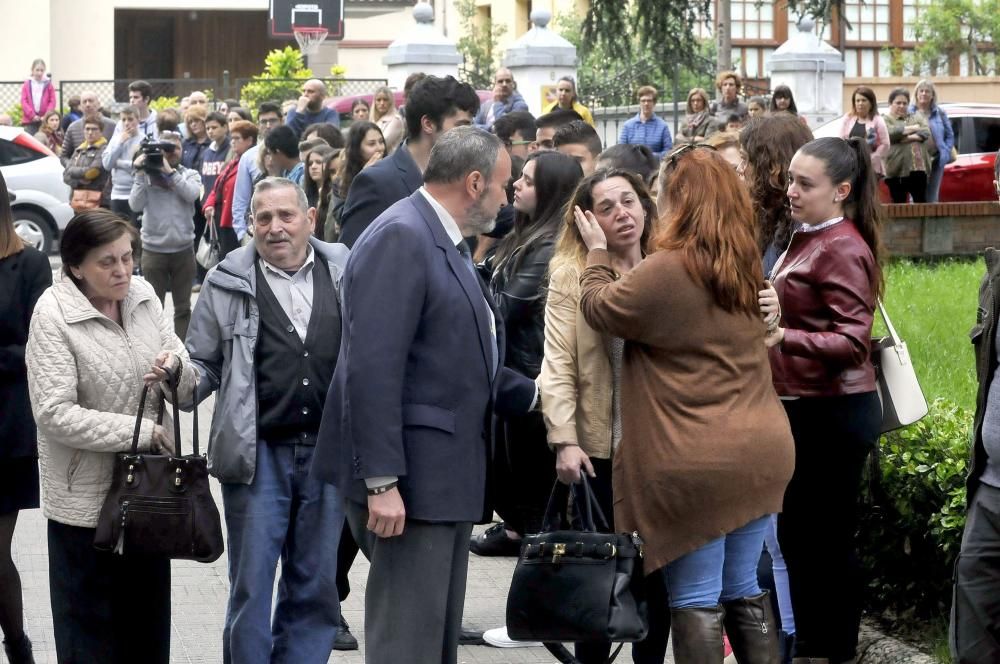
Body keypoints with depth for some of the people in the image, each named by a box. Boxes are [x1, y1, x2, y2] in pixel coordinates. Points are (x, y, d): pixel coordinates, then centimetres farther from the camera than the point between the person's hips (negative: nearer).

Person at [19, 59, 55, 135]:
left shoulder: (48, 85, 3)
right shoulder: (27, 85, 5)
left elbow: (52, 101, 0)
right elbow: (24, 101, 0)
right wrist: (32, 115, -11)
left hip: (44, 120, 0)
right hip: (29, 120, 0)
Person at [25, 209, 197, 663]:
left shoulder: (142, 296, 4)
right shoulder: (53, 315, -14)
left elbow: (189, 385, 10)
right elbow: (55, 414, -21)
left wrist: (176, 367, -15)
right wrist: (144, 432, -19)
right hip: (87, 500, -6)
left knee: (148, 625, 15)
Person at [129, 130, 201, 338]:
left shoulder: (190, 175, 4)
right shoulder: (147, 175, 1)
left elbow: (192, 194, -17)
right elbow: (135, 205, -10)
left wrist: (170, 171, -19)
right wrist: (140, 173, -14)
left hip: (183, 249, 1)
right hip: (153, 249, -1)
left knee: (183, 307, 8)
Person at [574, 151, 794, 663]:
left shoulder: (666, 272, -16)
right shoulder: (746, 268, 9)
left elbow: (600, 309, 0)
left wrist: (597, 251, 16)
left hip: (696, 462, -7)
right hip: (762, 453, 7)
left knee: (696, 600, 0)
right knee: (744, 589, 16)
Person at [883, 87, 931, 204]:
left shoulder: (917, 117, 19)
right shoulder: (885, 120, 7)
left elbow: (926, 132, 3)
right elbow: (890, 133, -13)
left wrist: (911, 137, -13)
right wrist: (912, 128, -3)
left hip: (918, 168, 3)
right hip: (897, 170, -3)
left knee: (921, 203, 2)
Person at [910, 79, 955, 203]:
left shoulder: (939, 113, 7)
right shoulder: (909, 112, 0)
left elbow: (950, 135, 9)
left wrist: (945, 153, -2)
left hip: (936, 160, 3)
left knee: (932, 198, 9)